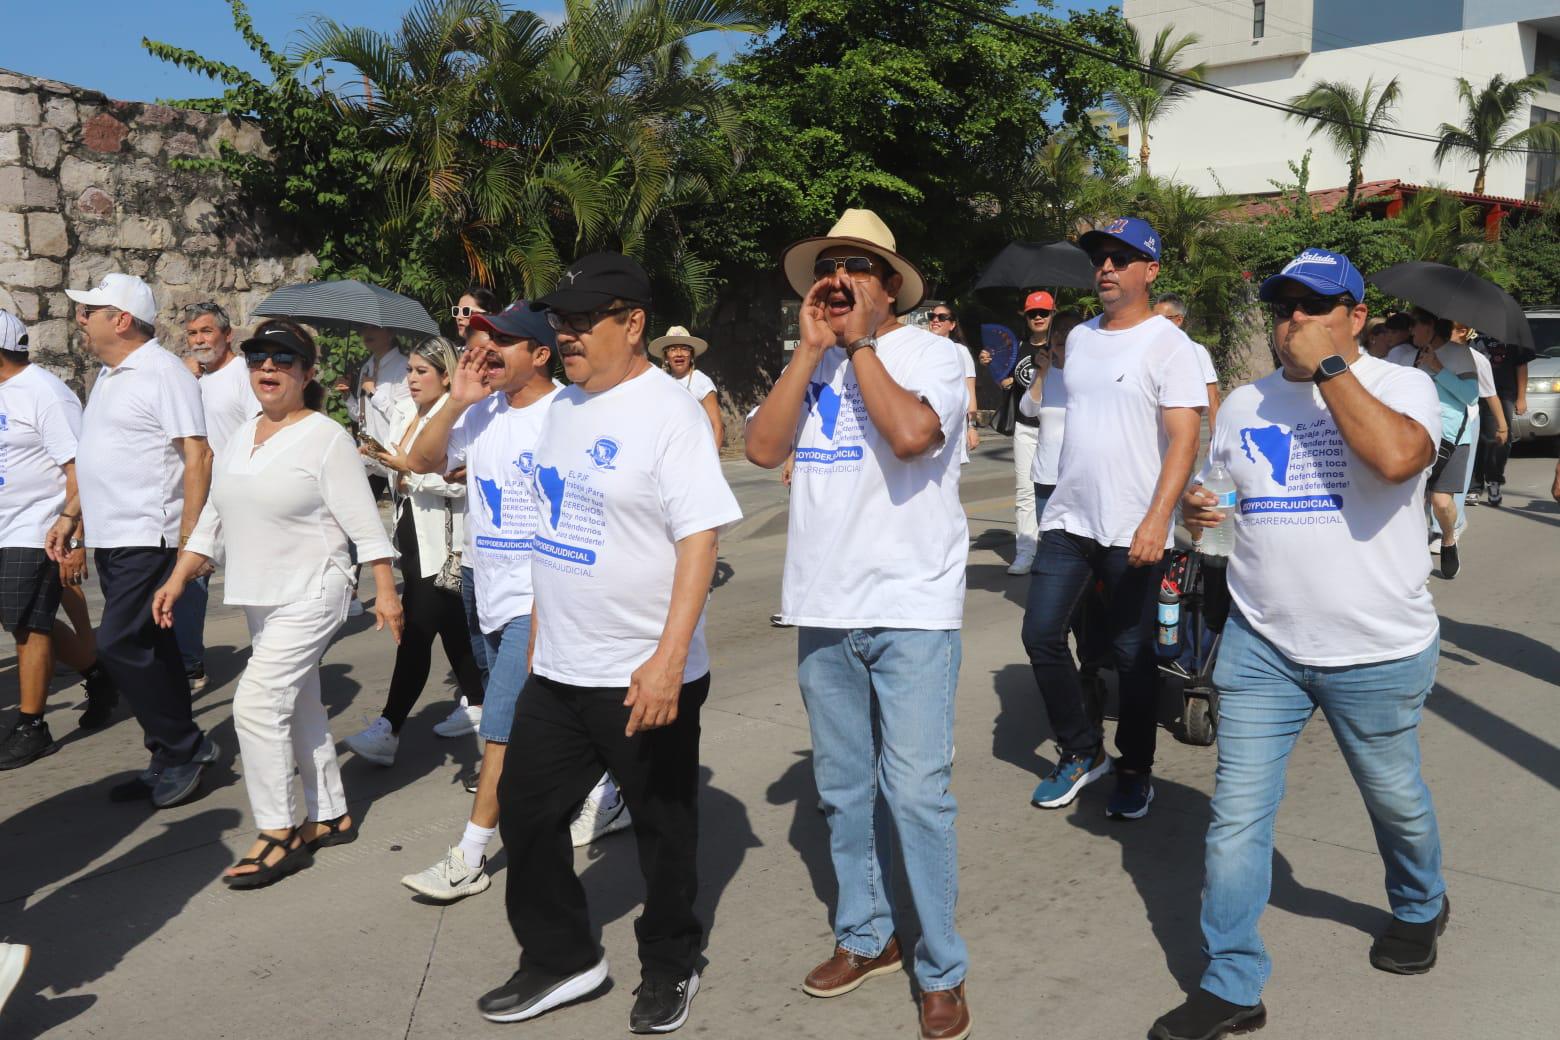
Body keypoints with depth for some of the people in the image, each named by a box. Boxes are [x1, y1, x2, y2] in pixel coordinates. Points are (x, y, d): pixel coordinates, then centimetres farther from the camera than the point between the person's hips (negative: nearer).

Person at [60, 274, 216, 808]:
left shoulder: (161, 372, -12)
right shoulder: (109, 375, 16)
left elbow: (197, 456, -18)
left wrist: (189, 540, -22)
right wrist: (71, 514, 19)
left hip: (149, 539, -9)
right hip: (112, 540, 9)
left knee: (120, 644, -11)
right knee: (149, 650, 11)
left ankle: (184, 747, 3)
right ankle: (172, 761, 19)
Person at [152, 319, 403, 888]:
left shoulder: (326, 437, -11)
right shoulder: (242, 436, 11)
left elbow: (364, 522, -12)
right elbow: (213, 516, 17)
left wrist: (385, 591, -15)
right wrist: (177, 579, 12)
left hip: (311, 594, -8)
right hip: (259, 596, 8)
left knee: (257, 702, -13)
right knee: (299, 707, 14)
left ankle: (277, 834, -2)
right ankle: (331, 815, 27)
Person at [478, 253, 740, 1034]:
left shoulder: (669, 412, -15)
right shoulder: (562, 406, 8)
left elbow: (699, 538, -21)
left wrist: (669, 659, -28)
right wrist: (538, 634, 17)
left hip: (644, 677, -7)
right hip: (556, 672, 8)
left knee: (663, 832, 10)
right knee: (525, 814, 14)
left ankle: (668, 969, 32)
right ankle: (561, 959, 33)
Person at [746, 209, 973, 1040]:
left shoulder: (932, 353, -5)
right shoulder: (809, 362, 10)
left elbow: (910, 433, -25)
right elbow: (762, 448, -5)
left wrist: (860, 344, -14)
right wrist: (813, 348, -8)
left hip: (911, 609, -5)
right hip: (823, 609, 5)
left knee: (915, 793, -5)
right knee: (844, 789, 15)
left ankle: (941, 971, 12)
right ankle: (866, 937, 33)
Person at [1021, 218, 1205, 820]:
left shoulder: (1169, 345, -8)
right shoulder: (1078, 337, 12)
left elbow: (1184, 437, -16)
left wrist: (1157, 518, -27)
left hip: (1135, 529, -6)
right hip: (1068, 519, 6)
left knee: (1131, 651, 4)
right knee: (1041, 634, 3)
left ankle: (1135, 771, 23)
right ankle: (1081, 752, 22)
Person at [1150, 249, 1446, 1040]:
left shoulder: (1399, 385, -8)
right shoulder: (1242, 405, 7)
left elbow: (1396, 458, -30)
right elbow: (1215, 494, 19)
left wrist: (1329, 367, -22)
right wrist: (1194, 510, -5)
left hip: (1377, 654, -3)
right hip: (1261, 647, 3)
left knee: (1395, 799, 19)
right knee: (1236, 816, 1)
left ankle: (1419, 909, 50)